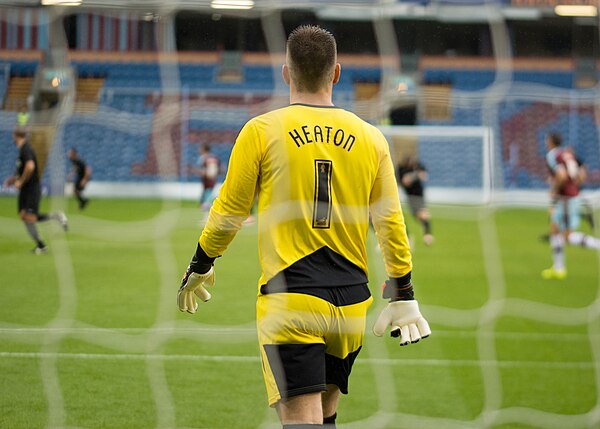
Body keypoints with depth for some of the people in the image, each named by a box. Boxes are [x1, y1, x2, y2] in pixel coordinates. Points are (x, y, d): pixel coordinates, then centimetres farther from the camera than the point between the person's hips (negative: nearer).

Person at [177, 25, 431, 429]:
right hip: (351, 302, 4)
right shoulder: (370, 137, 6)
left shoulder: (261, 131, -3)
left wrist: (200, 267, 19)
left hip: (289, 302, -4)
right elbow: (391, 223, 10)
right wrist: (404, 294, 20)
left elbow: (229, 213, 3)